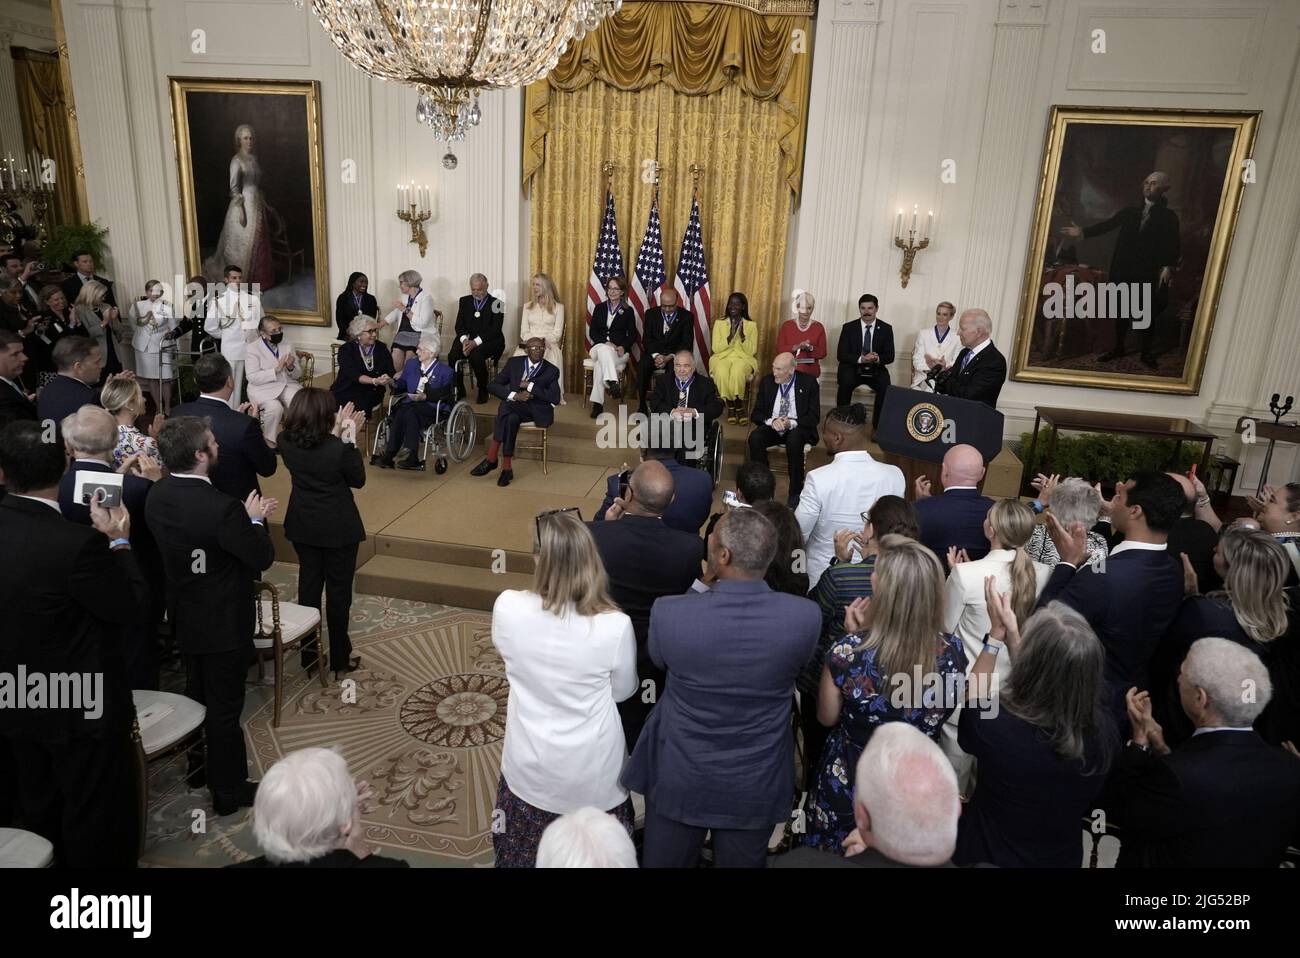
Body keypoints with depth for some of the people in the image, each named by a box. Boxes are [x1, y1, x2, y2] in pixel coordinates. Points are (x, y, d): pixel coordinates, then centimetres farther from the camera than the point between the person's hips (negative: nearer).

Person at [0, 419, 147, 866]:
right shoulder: (78, 543, -30)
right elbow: (134, 608, -18)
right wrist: (119, 542, -8)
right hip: (80, 706, -7)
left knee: (37, 812, 26)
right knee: (96, 822, 13)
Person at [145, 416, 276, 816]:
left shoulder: (157, 496, -8)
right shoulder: (222, 508, -32)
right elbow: (262, 558, -20)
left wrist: (246, 517, 6)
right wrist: (255, 519, -4)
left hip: (185, 616, 8)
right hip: (224, 622, -8)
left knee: (197, 693, 26)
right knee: (224, 707, 8)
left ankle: (198, 765, 46)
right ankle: (228, 790, 24)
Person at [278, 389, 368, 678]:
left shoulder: (287, 444, -10)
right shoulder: (338, 449, -25)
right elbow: (358, 480, -8)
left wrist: (337, 435, 2)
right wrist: (350, 439, -9)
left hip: (302, 525, 5)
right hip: (337, 528, -5)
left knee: (308, 584, 18)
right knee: (338, 590, 9)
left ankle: (308, 654, 29)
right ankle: (340, 660, 19)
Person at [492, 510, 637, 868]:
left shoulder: (507, 607, -22)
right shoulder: (615, 626, -27)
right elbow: (623, 691, -7)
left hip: (530, 769, 2)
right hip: (593, 775, -2)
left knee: (527, 854, 27)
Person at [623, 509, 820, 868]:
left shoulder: (668, 612, -26)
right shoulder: (805, 616, -23)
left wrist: (703, 586, 6)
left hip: (679, 779, -1)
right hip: (756, 785, 1)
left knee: (662, 863, 22)